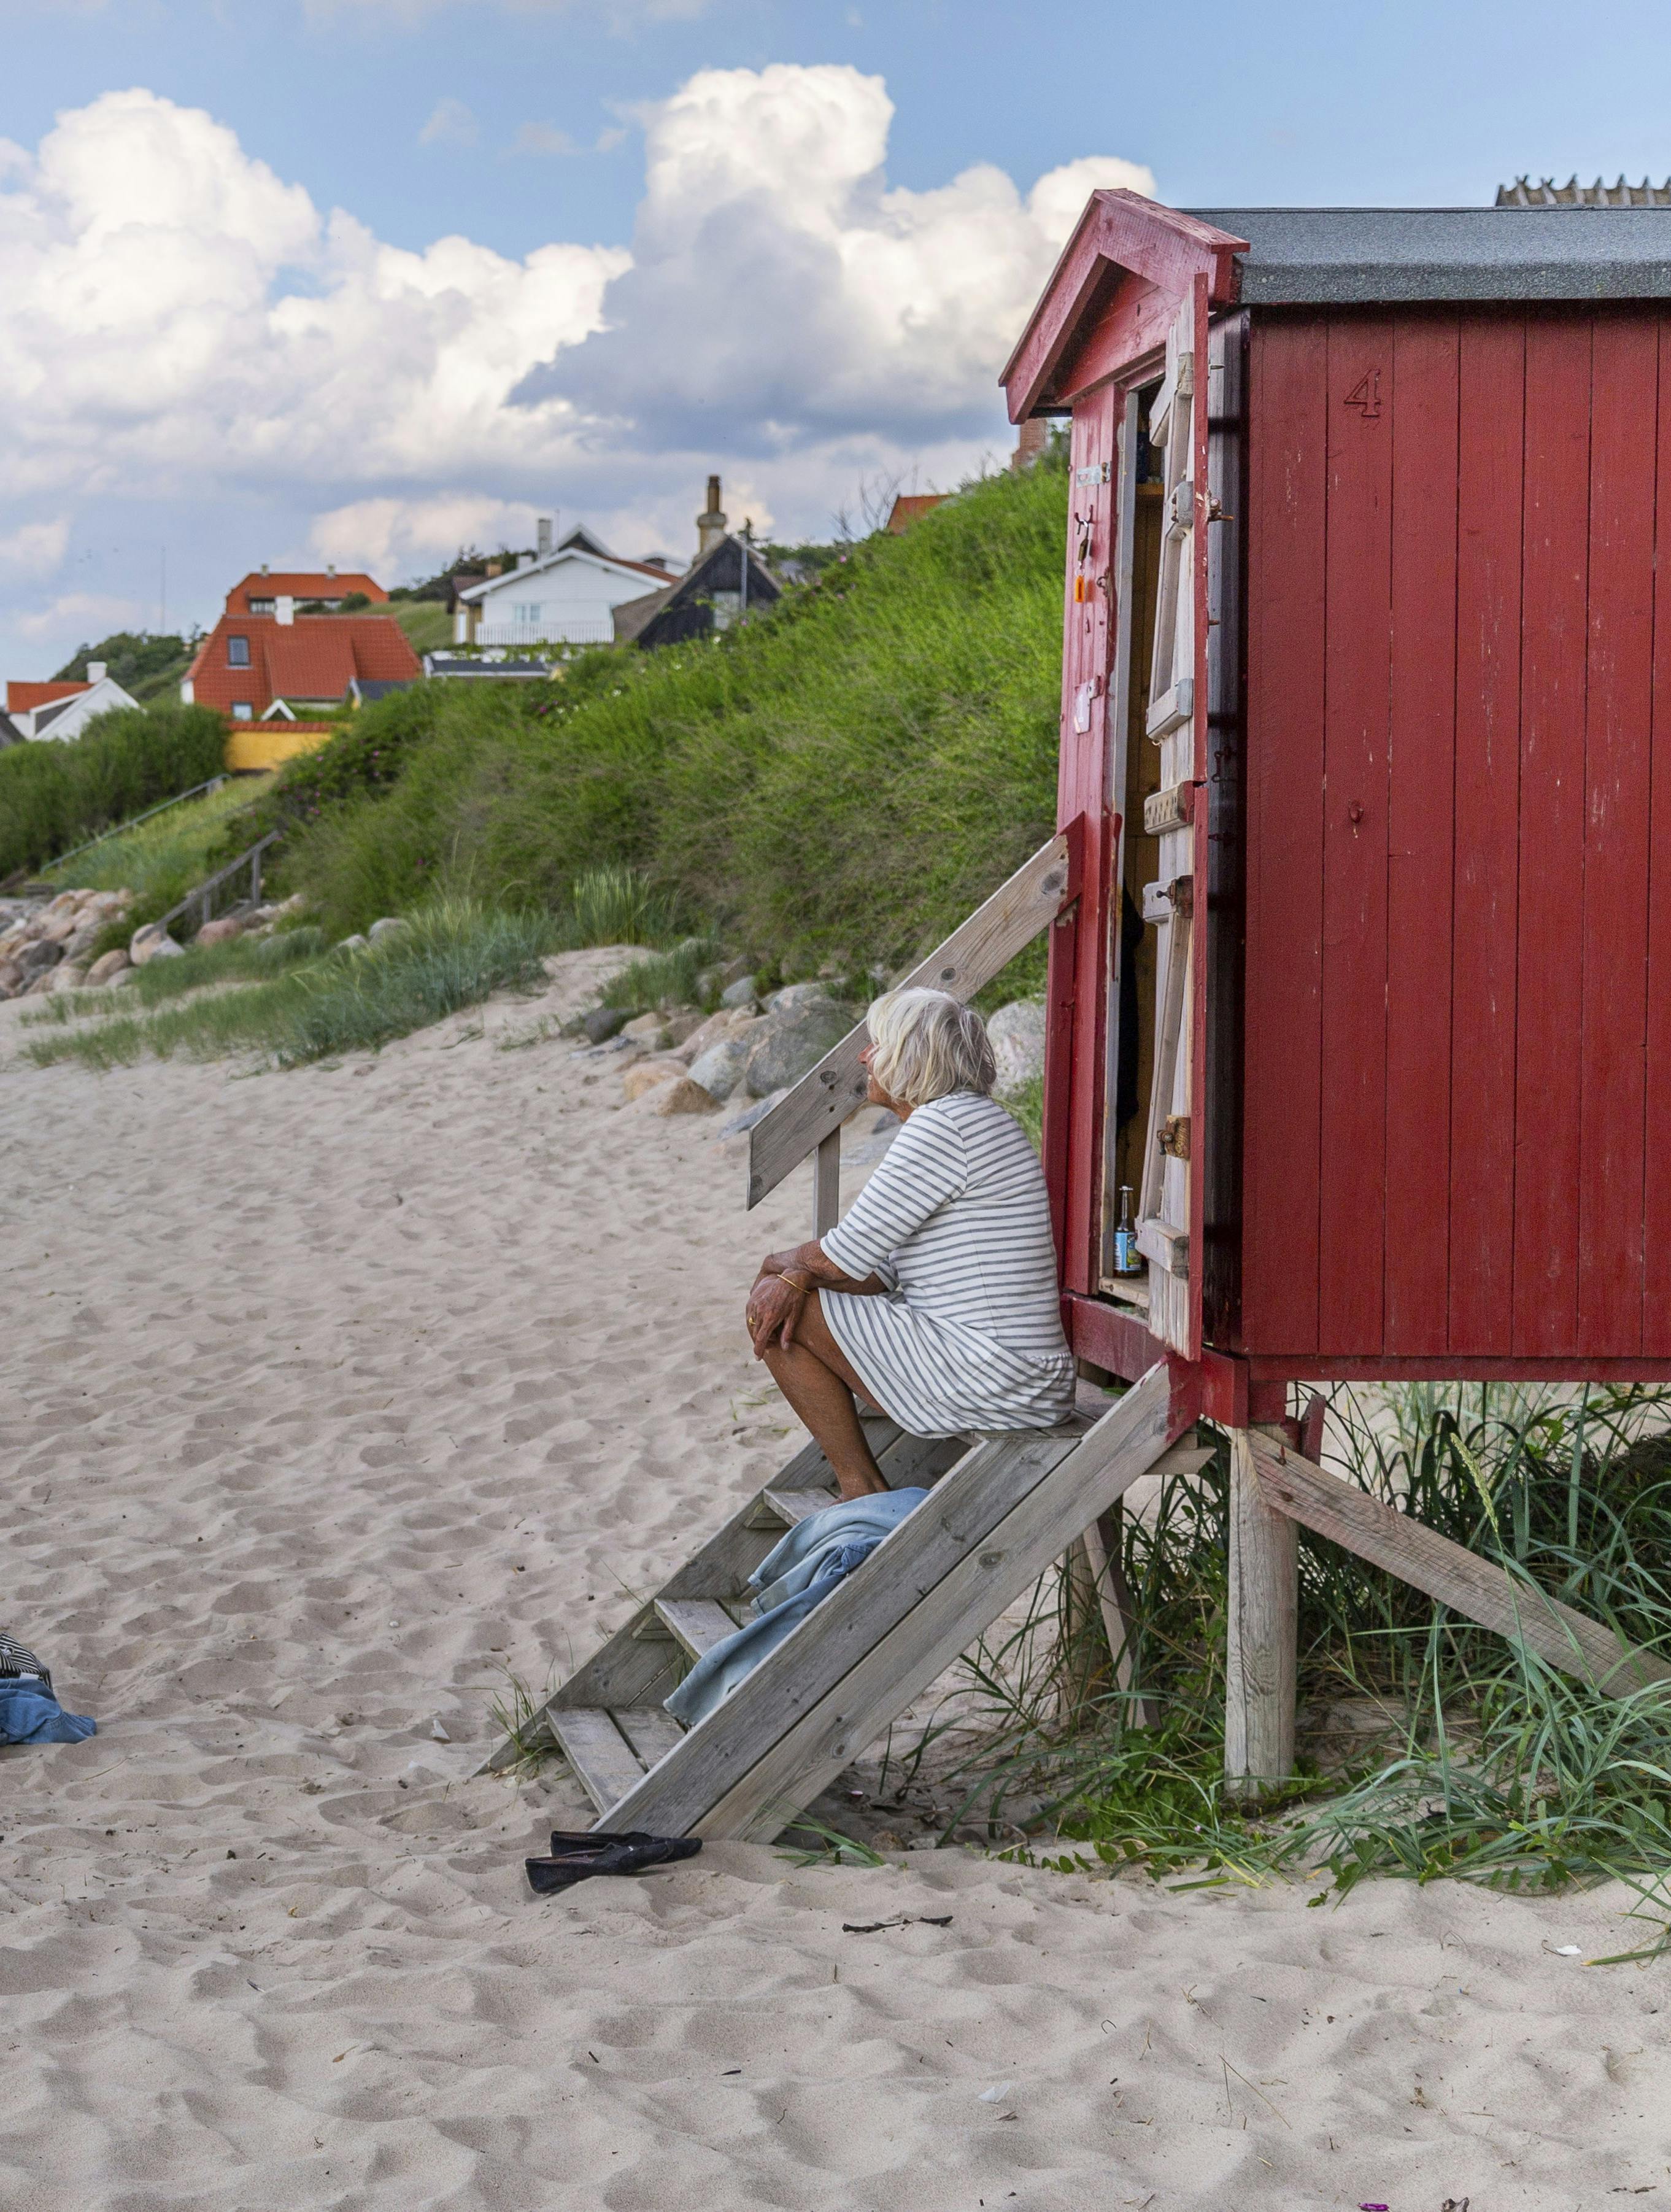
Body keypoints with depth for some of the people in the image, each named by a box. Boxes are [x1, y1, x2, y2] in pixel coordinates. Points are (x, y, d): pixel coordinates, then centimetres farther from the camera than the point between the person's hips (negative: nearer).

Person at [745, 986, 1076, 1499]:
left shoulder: (941, 1125, -15)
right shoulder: (972, 1120, 18)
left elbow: (846, 1257, -13)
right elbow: (883, 1265, 16)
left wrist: (779, 1263, 9)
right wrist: (795, 1279, -1)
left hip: (984, 1377, -11)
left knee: (768, 1308, -2)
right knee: (777, 1301, 22)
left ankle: (863, 1492, 5)